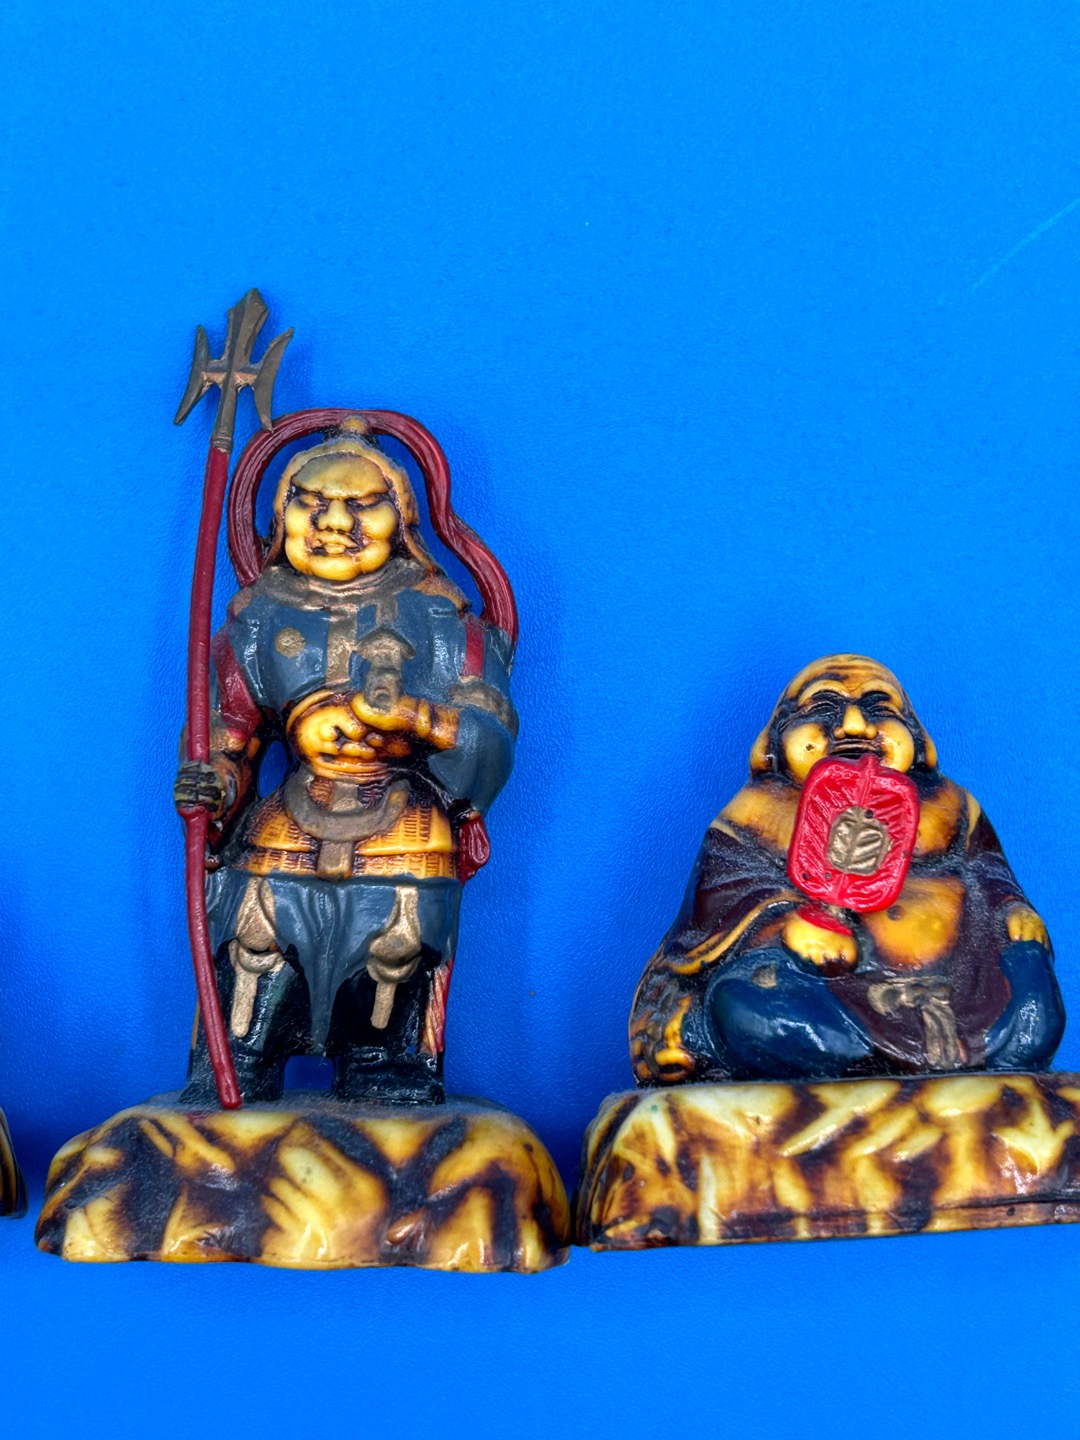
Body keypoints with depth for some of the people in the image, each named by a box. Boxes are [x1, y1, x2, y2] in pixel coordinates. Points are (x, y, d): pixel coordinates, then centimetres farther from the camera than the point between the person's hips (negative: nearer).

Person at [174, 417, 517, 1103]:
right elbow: (231, 743, 10)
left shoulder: (434, 615, 5)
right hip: (284, 846, 1)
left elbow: (491, 735, -2)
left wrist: (413, 715, -19)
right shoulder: (260, 618, 10)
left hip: (403, 851, -1)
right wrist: (213, 787, -12)